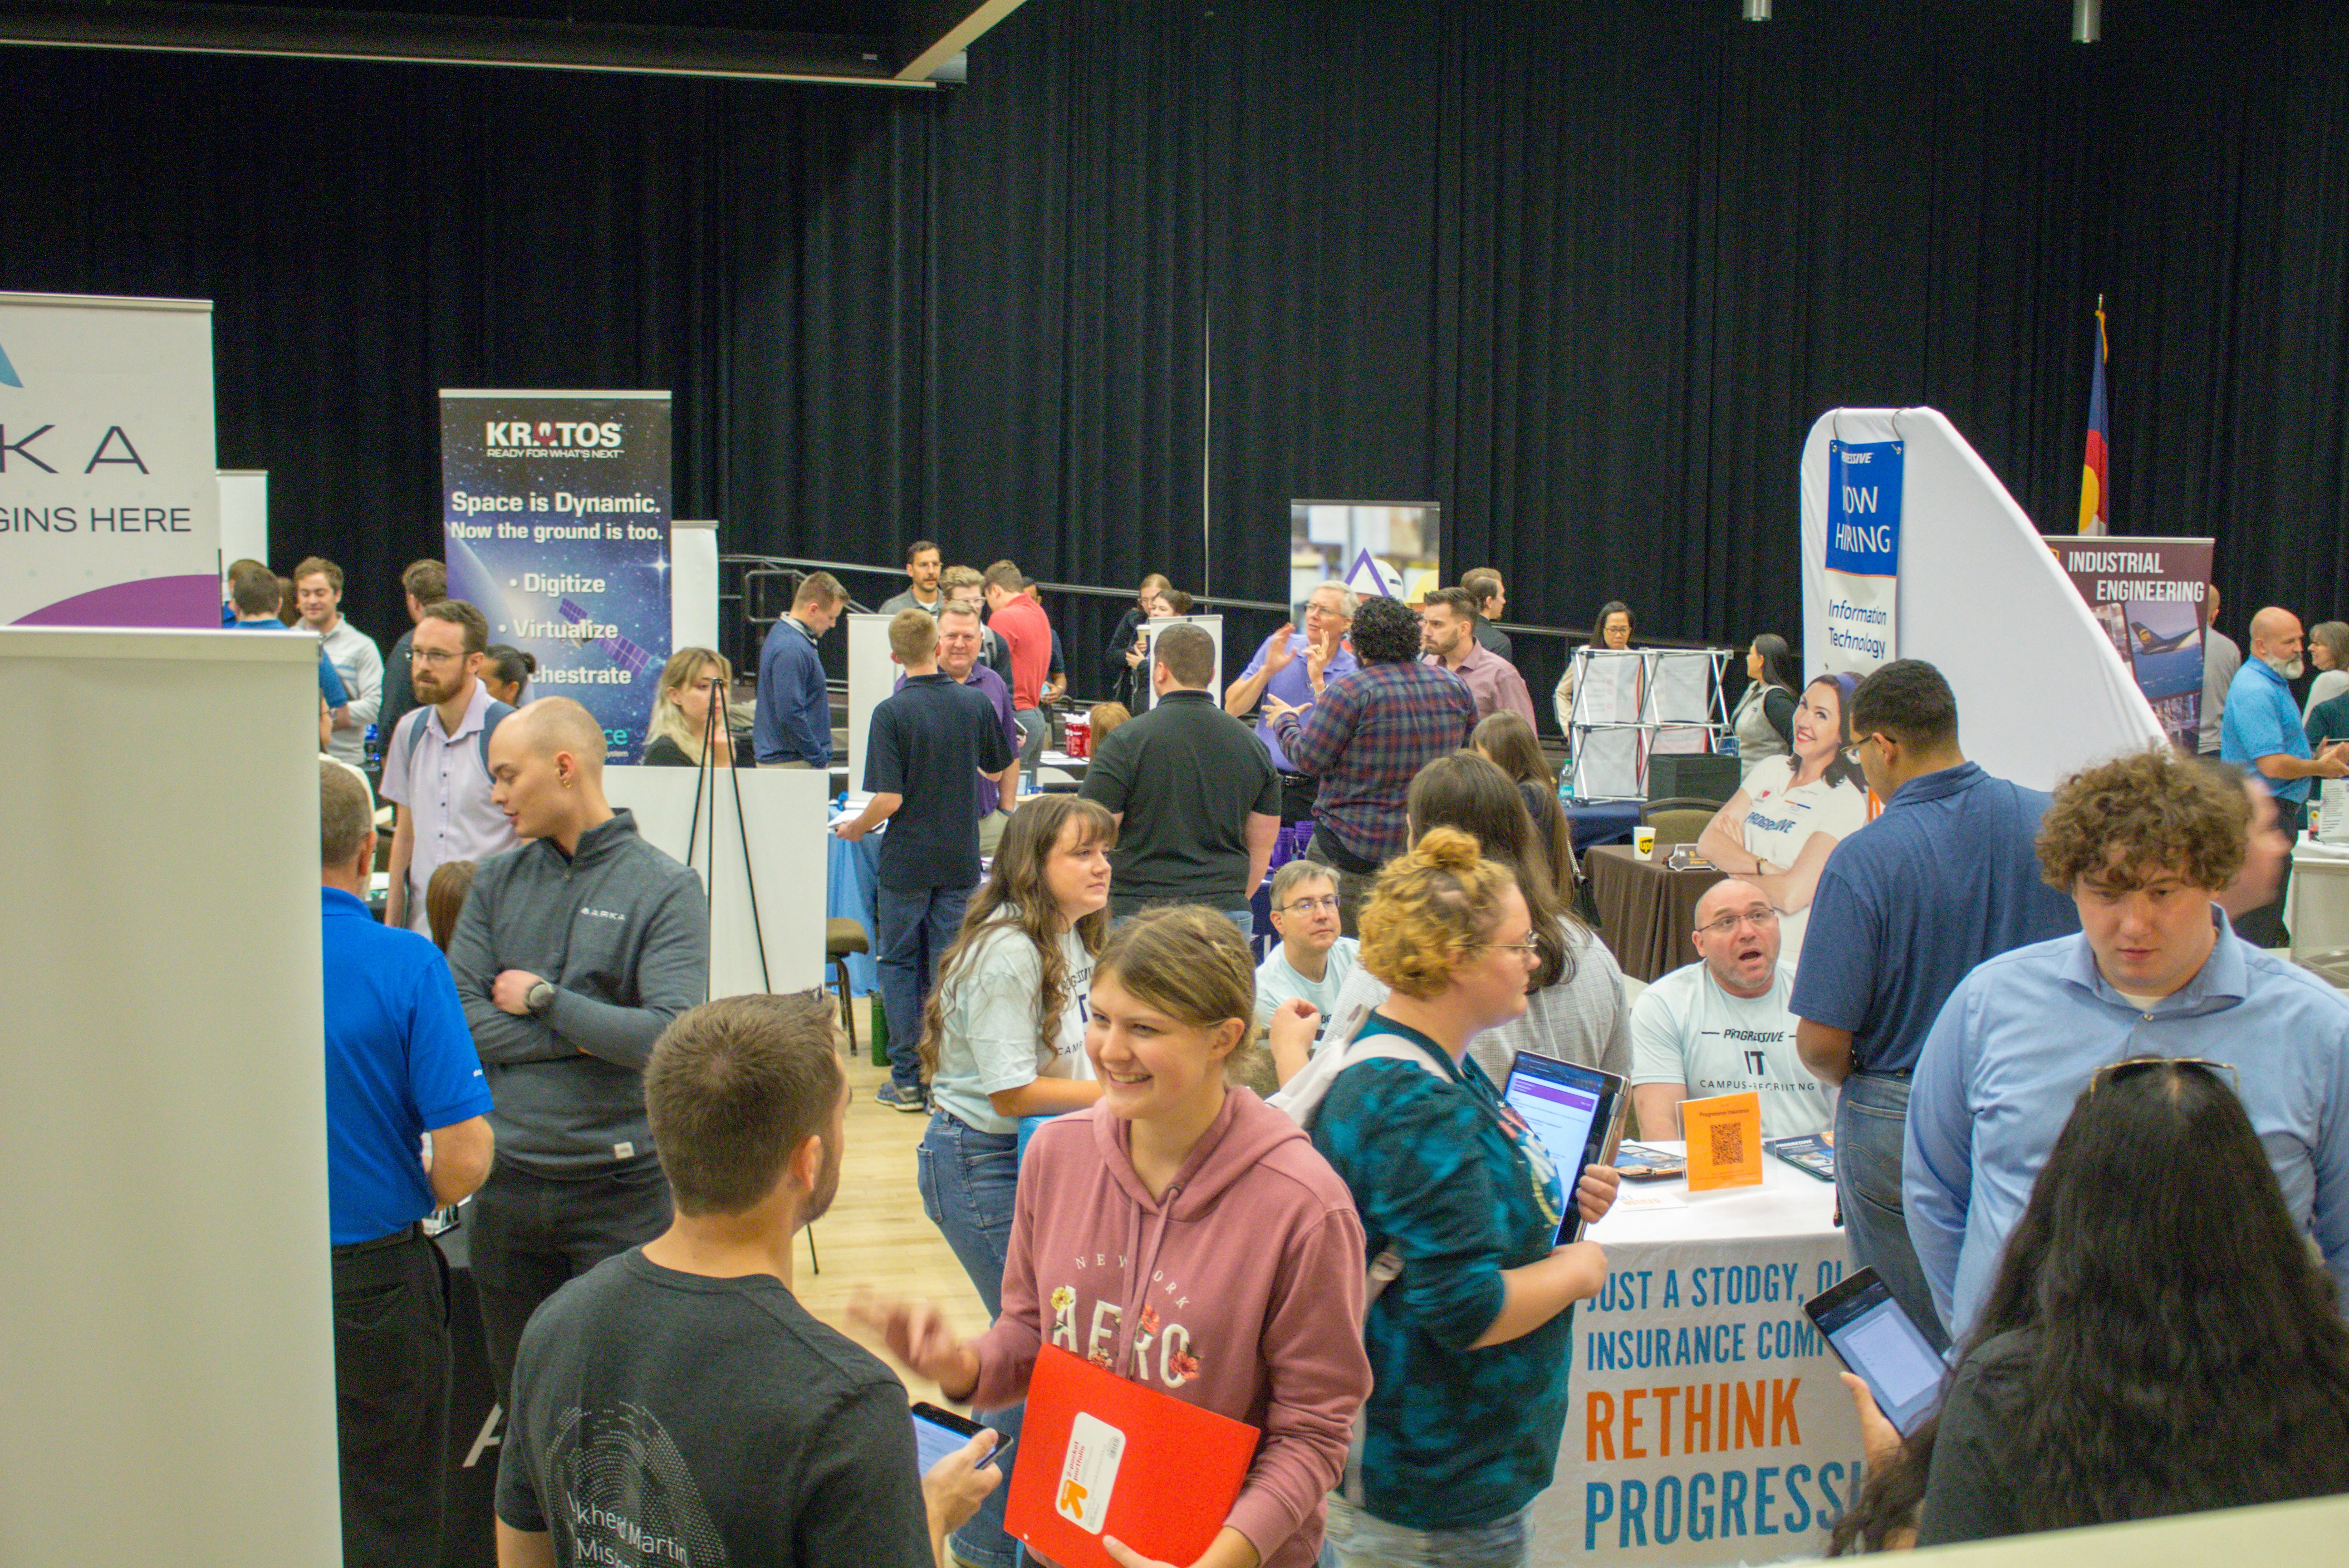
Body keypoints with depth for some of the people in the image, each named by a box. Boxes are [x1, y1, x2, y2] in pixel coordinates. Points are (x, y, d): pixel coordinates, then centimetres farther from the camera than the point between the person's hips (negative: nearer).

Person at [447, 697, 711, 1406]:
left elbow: (672, 1037, -20)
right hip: (508, 1183, 4)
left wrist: (543, 1000, -11)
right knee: (520, 1405, 16)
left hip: (622, 1192, -4)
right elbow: (457, 1016, -3)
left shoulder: (665, 889, -8)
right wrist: (583, 1036, -13)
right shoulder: (497, 882, 7)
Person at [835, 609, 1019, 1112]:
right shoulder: (976, 704, 0)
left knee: (900, 965, 9)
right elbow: (1003, 770, 15)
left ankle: (907, 1079, 10)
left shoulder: (891, 713, -13)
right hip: (961, 858, 3)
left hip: (907, 859, -3)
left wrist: (854, 829, 1)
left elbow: (889, 799, -17)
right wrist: (1007, 812, 37)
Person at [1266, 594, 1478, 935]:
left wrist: (1285, 721, 11)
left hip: (1356, 846, -6)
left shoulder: (1351, 690, -11)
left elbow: (1309, 759, -8)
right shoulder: (1453, 686, 8)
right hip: (1432, 847, 6)